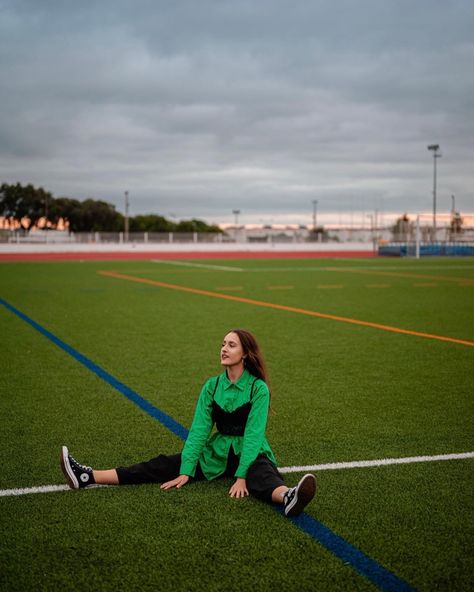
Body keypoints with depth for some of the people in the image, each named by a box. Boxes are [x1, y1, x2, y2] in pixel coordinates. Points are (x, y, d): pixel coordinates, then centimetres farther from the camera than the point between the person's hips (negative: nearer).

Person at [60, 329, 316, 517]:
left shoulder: (258, 388, -11)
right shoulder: (212, 386, 2)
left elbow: (253, 433, -20)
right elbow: (199, 429, -4)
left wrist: (241, 476, -30)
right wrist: (186, 472, -14)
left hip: (250, 454, -4)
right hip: (218, 453, 4)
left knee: (262, 476, -38)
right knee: (166, 465, -11)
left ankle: (288, 498, -74)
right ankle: (89, 478, -23)